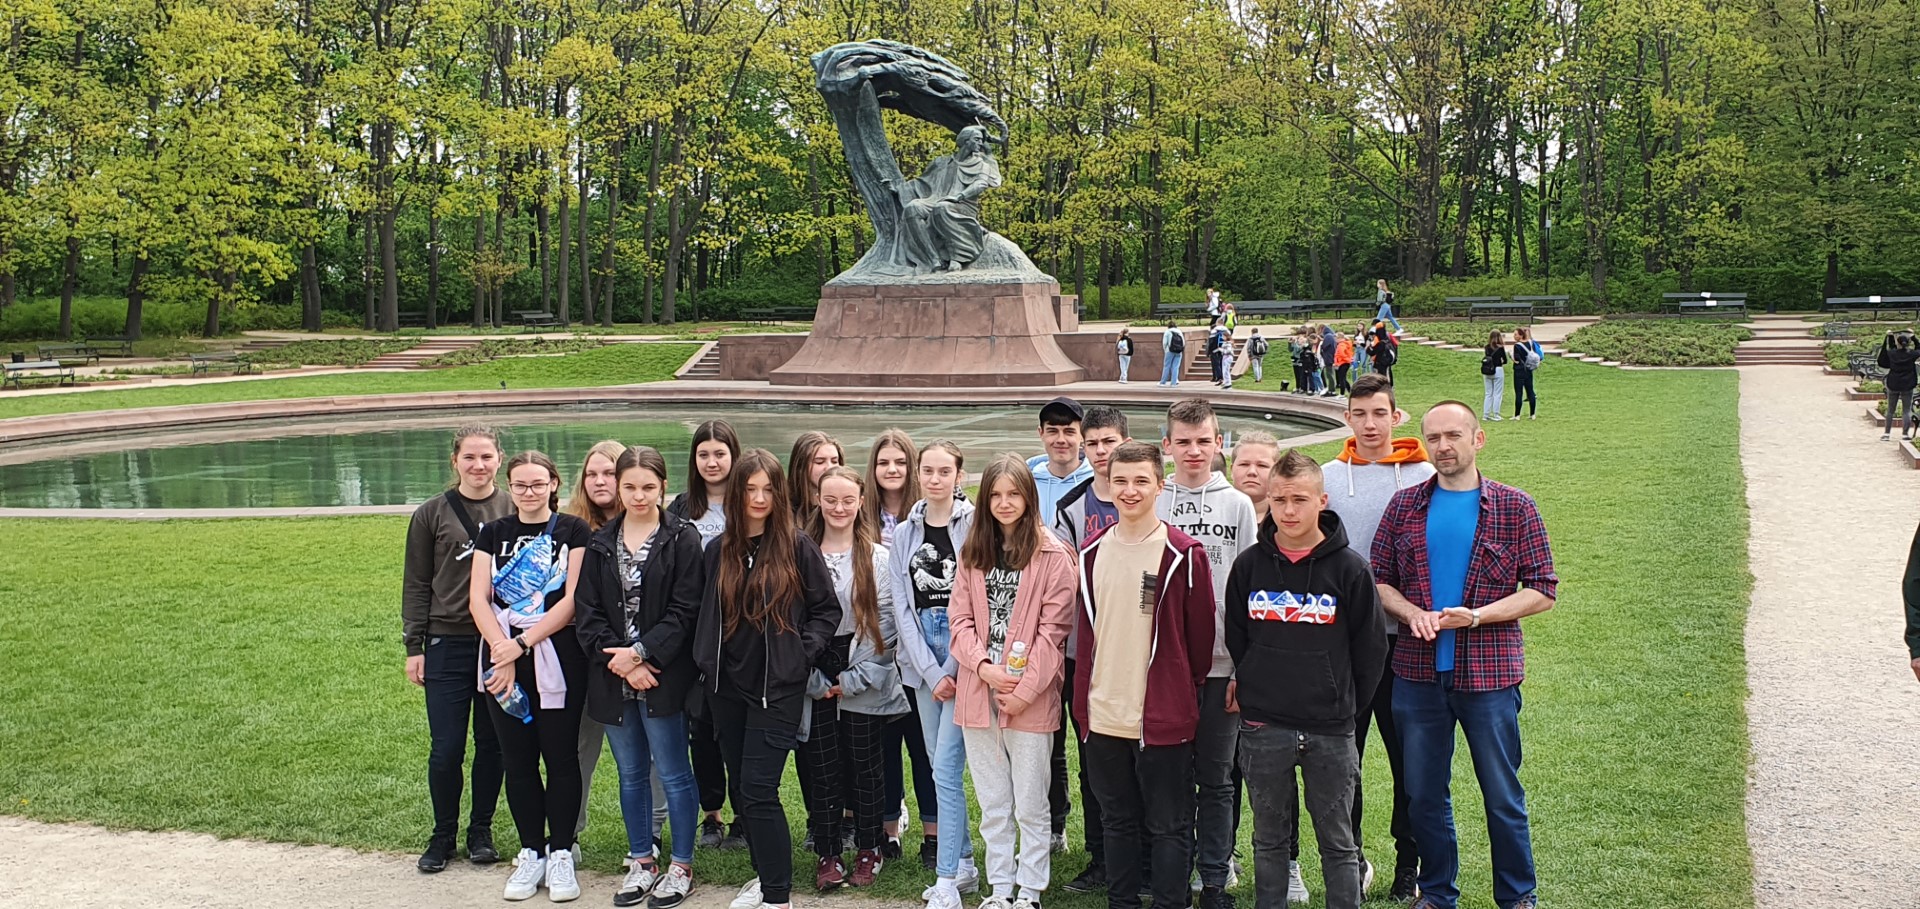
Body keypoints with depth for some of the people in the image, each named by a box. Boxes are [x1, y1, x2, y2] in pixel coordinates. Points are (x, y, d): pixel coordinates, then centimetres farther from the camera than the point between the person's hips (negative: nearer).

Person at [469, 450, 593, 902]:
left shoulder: (573, 531, 0)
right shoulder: (492, 533, 10)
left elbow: (573, 599, -8)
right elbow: (478, 598, 2)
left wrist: (521, 643, -14)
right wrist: (501, 649, -13)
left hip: (557, 657, -3)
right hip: (501, 658, 3)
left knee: (560, 755, 1)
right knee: (517, 758, 8)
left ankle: (560, 854, 11)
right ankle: (531, 853, 18)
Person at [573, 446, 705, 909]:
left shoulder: (682, 538, -5)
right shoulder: (601, 543, 9)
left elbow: (684, 611, -10)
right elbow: (587, 610, 3)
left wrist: (641, 653, -16)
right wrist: (618, 659, -10)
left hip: (663, 675, -4)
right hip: (613, 676, 4)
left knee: (673, 774, 2)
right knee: (631, 774, 14)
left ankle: (681, 868, 14)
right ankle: (641, 863, 26)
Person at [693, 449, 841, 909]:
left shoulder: (797, 546, -5)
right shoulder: (720, 550, 7)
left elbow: (826, 610, 0)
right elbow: (708, 614, 16)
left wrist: (802, 654, -9)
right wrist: (706, 663, 6)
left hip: (778, 687, -5)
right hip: (727, 685, 5)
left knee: (758, 790, -10)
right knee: (742, 790, 11)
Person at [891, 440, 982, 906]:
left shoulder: (973, 525, -5)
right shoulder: (904, 533, 8)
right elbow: (903, 607, 4)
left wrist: (953, 669, -11)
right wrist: (931, 673, -5)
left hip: (962, 659, -5)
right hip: (924, 662, 5)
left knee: (946, 767, -9)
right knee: (940, 766, 10)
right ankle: (964, 863, 23)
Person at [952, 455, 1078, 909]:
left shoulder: (1053, 555, -5)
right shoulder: (973, 553, 11)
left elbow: (1052, 630, -9)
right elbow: (960, 619, 6)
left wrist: (1024, 690, -13)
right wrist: (983, 666, -10)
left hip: (1030, 699, -5)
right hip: (978, 695, 5)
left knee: (1030, 805, 4)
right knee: (992, 804, 13)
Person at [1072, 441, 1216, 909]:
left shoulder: (1184, 555, -8)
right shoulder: (1092, 551, 7)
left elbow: (1200, 634, -3)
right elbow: (1085, 629, 12)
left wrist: (1186, 693, 2)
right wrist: (1083, 699, 9)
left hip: (1162, 717, -5)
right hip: (1102, 716, 5)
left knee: (1168, 827, 5)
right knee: (1117, 822, 16)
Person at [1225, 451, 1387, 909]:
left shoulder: (1348, 567, -6)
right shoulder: (1249, 565, 0)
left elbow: (1371, 647, 1)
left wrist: (1346, 704, 3)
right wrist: (1254, 691, 9)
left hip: (1330, 731, -2)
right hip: (1262, 728, 2)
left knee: (1338, 841, 7)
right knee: (1270, 839, 11)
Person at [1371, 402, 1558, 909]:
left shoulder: (1514, 507, -1)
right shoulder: (1405, 505, 6)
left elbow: (1542, 591, -3)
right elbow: (1377, 580, 8)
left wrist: (1476, 616, -16)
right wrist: (1412, 614, -12)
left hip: (1489, 674, -2)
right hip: (1418, 673, 3)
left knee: (1503, 795, 7)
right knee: (1423, 794, 11)